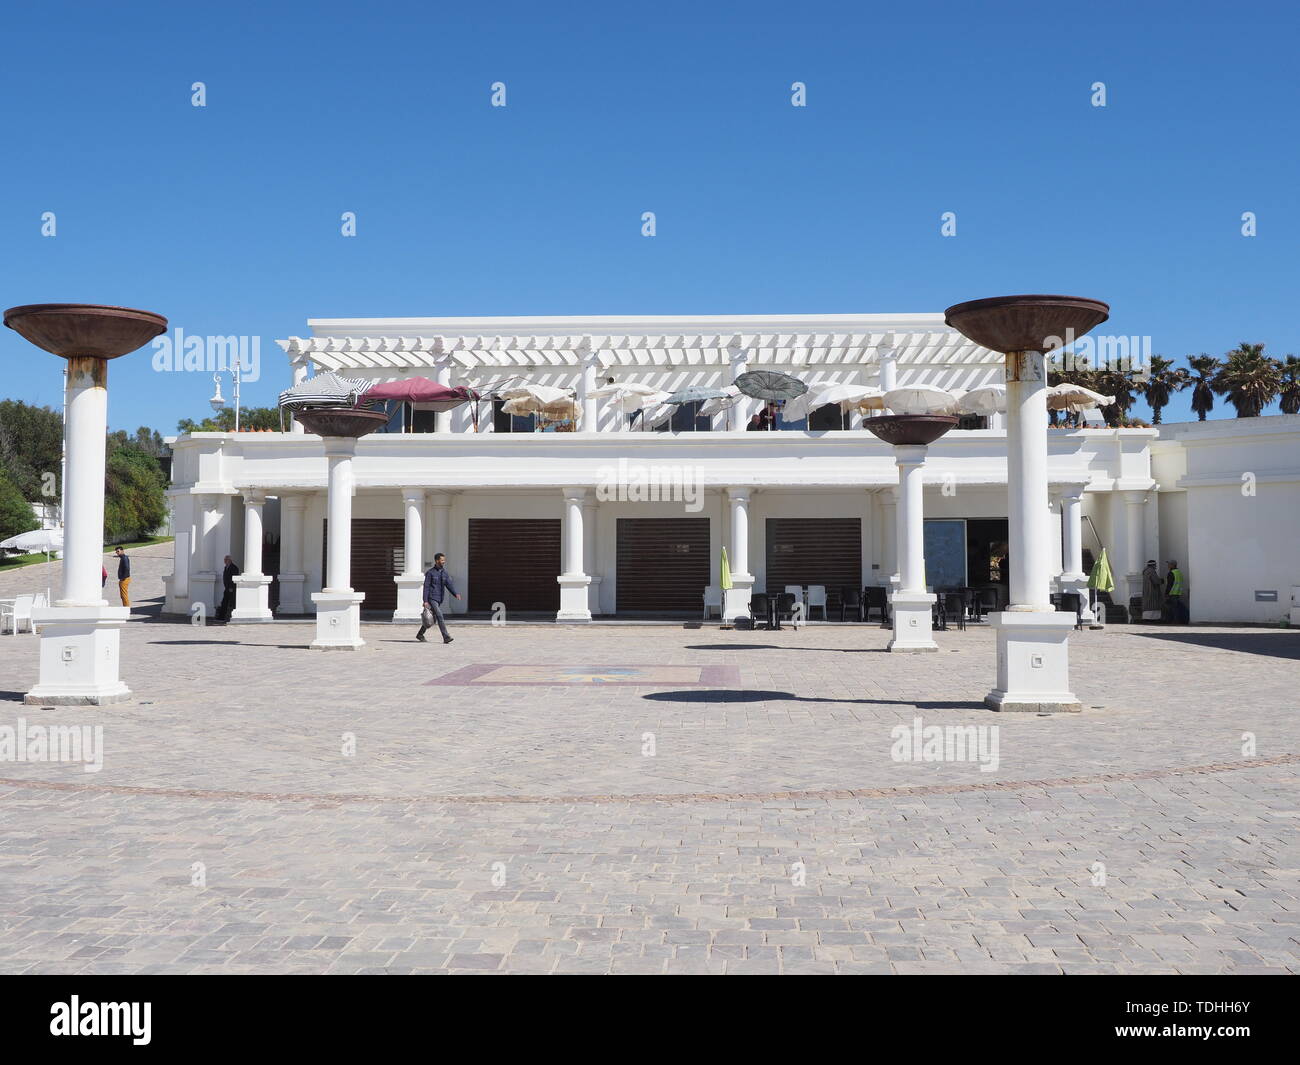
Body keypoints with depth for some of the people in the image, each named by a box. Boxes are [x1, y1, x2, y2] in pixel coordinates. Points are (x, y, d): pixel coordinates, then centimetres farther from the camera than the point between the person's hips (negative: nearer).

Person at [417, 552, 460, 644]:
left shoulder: (445, 573, 10)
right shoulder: (430, 573, -6)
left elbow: (449, 585, -2)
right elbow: (426, 587, -8)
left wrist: (456, 594, -20)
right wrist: (425, 601, -14)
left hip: (439, 600, 7)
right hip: (432, 599, -7)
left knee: (432, 620, 14)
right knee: (440, 616, -17)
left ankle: (420, 634, 31)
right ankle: (446, 637, -20)